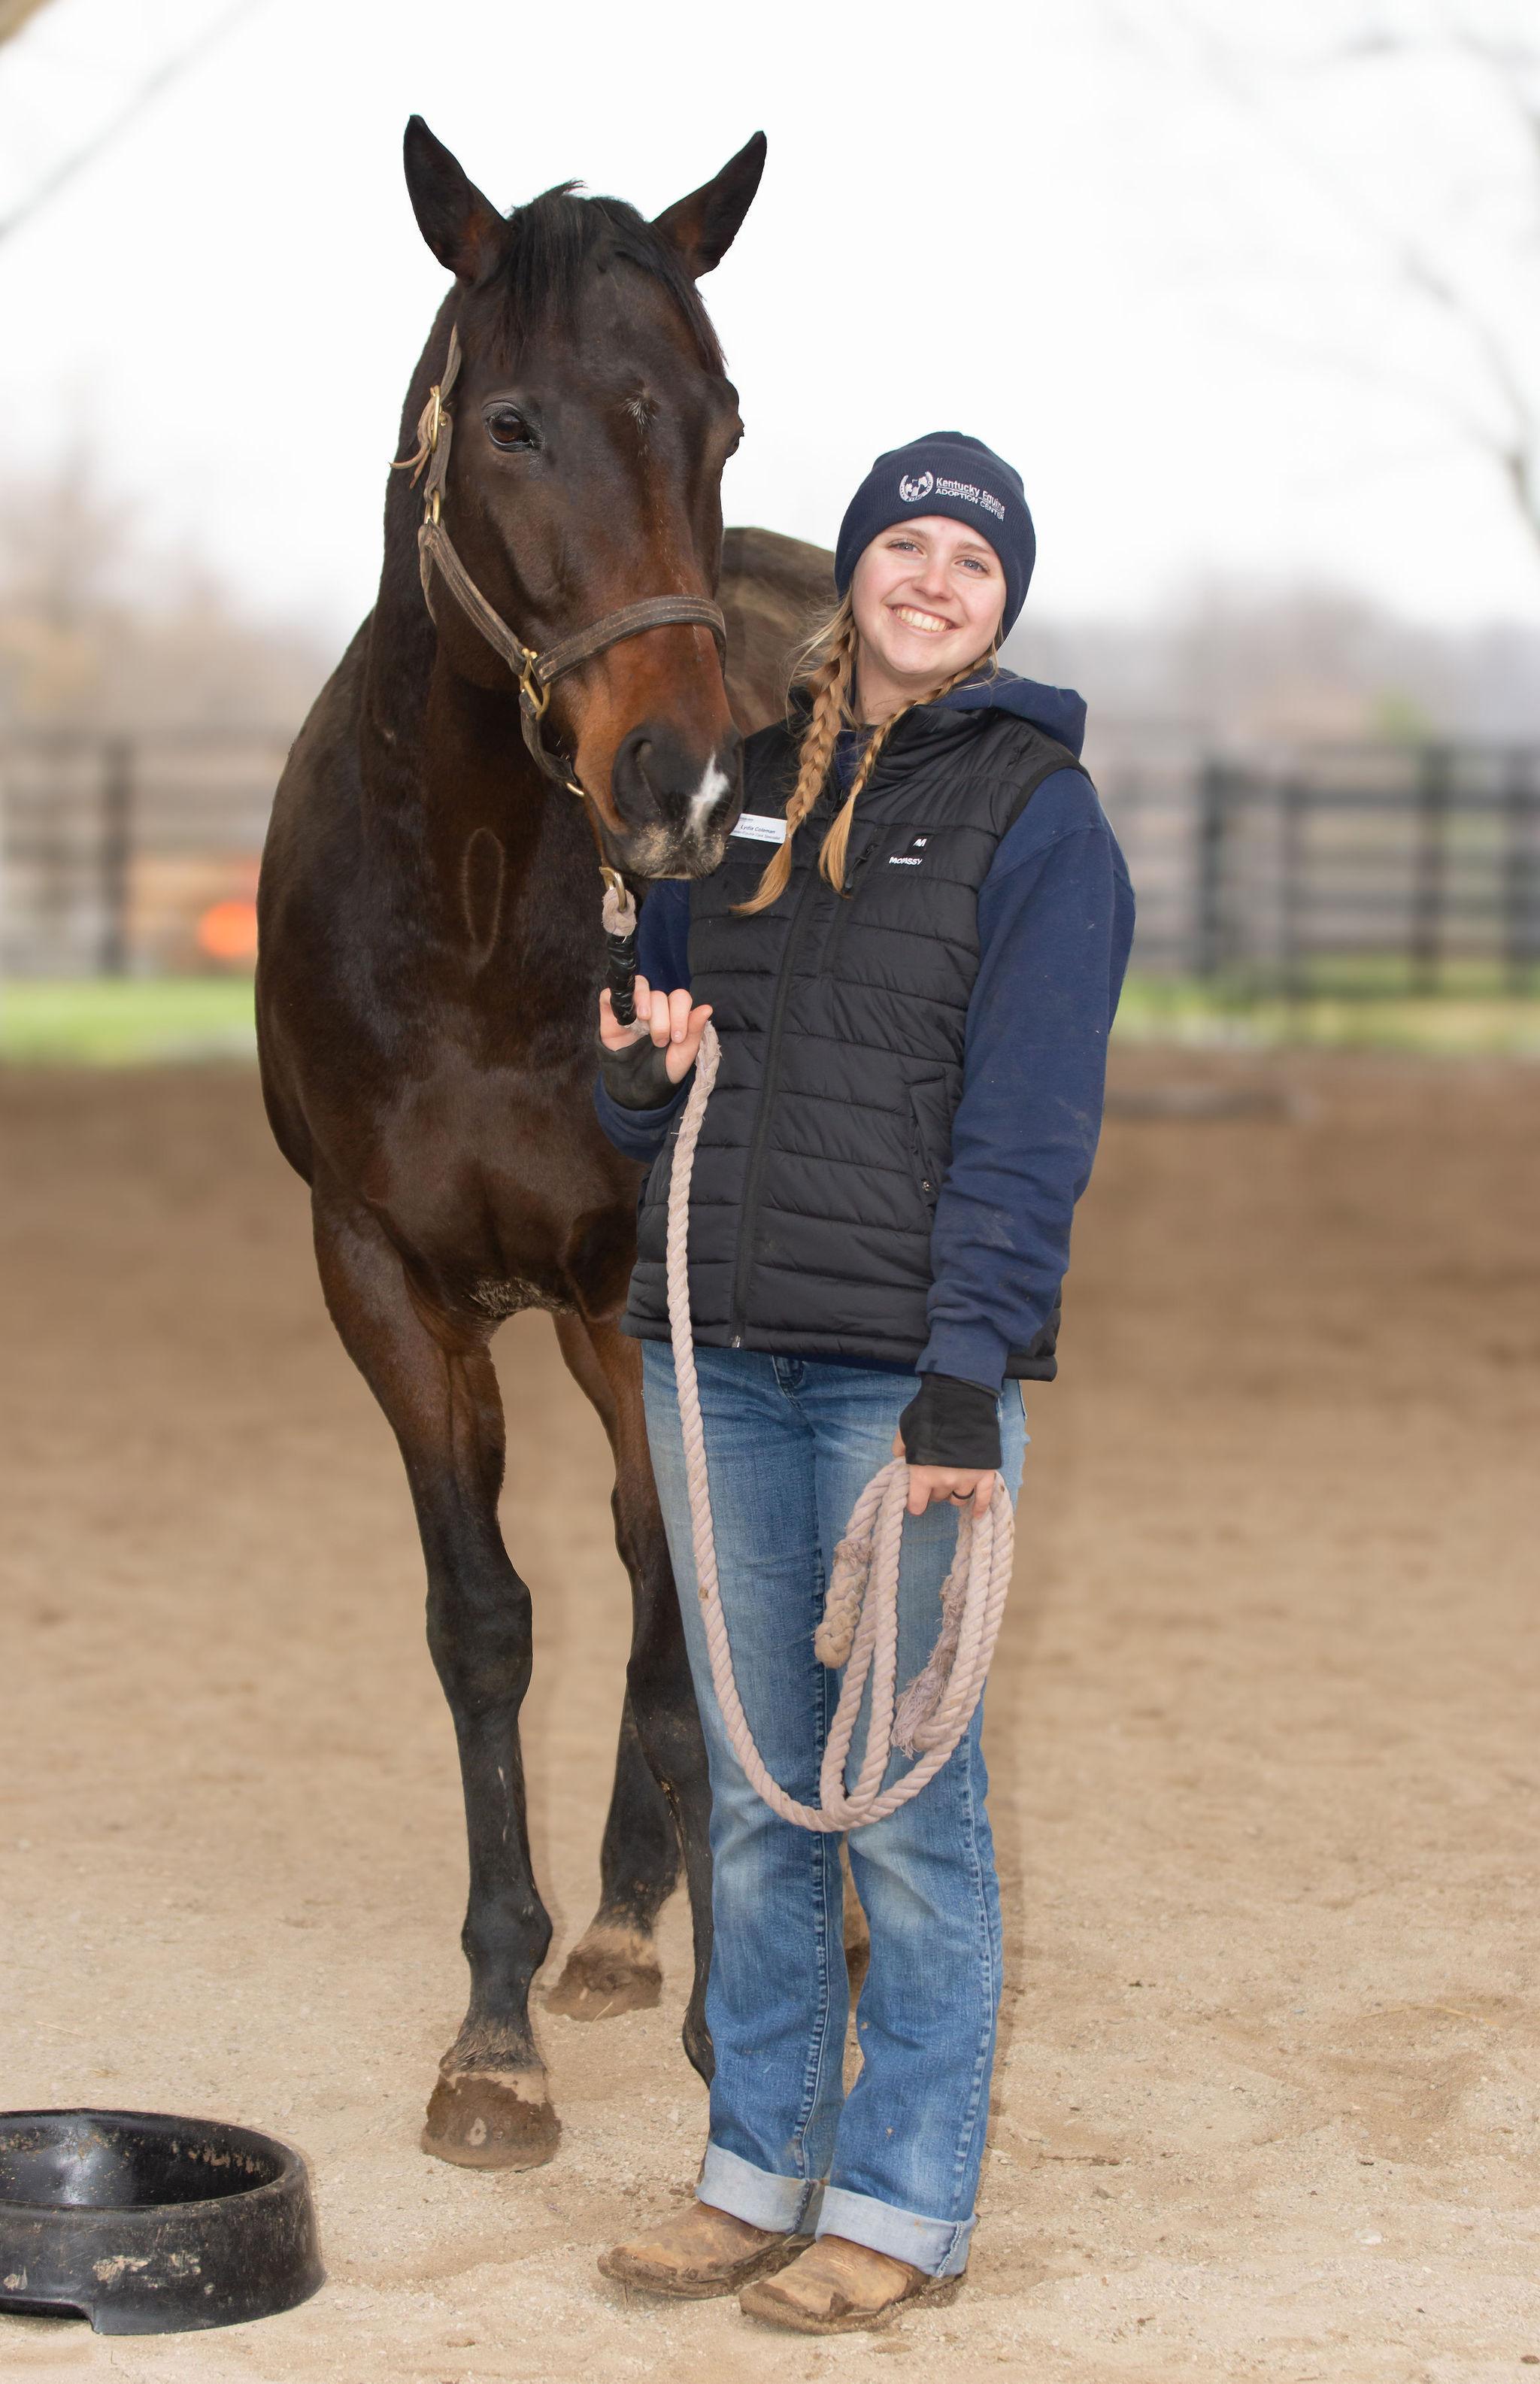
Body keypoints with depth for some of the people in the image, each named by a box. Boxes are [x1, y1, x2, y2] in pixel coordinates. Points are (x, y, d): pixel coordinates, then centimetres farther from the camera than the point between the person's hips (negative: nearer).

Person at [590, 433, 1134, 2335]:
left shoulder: (1038, 816, -4)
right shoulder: (744, 787, 12)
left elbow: (1028, 1130, -10)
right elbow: (643, 1097, 18)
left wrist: (963, 1380, -17)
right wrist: (638, 1070, -6)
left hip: (904, 1367, -5)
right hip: (716, 1355, 5)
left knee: (903, 1797, 1)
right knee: (755, 1787, 12)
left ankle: (905, 2200, 12)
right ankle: (762, 2161, 23)